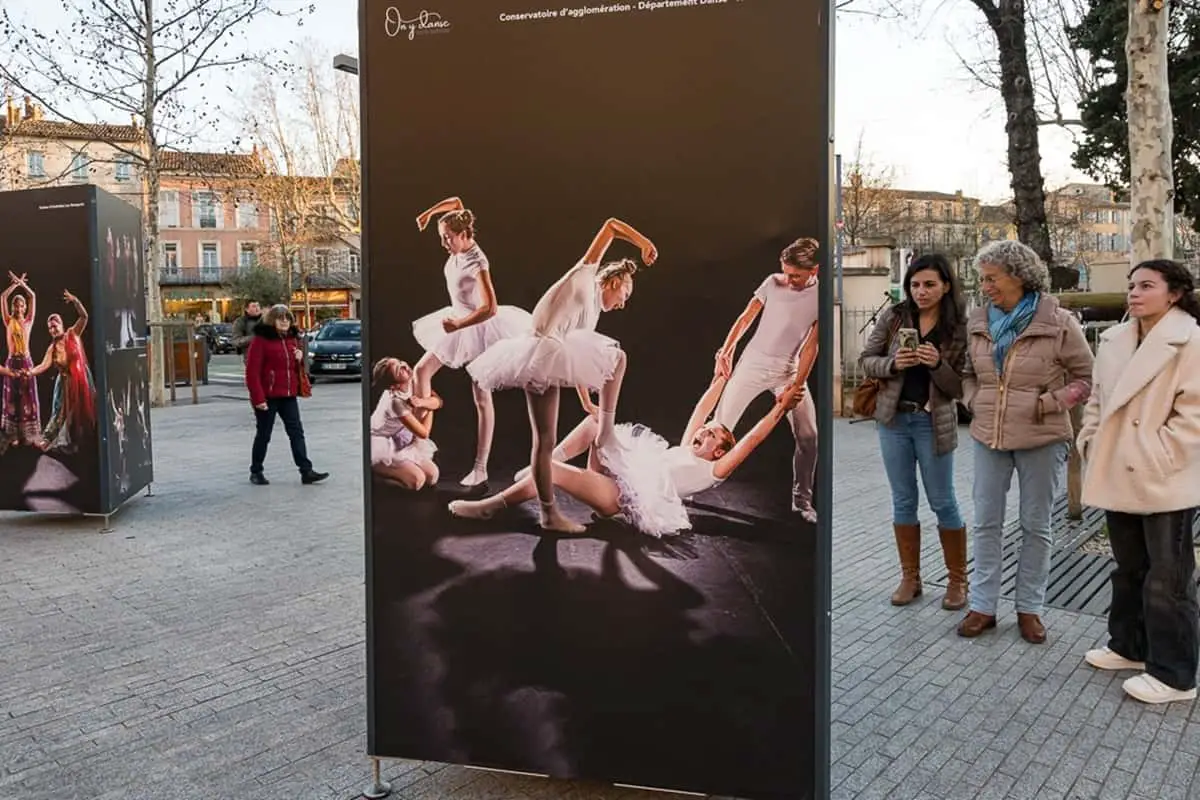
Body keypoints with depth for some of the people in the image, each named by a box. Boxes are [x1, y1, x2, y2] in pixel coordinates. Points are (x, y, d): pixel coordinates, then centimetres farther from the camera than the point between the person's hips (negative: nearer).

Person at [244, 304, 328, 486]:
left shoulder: (292, 338, 11)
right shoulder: (260, 339, -10)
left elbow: (298, 366, 25)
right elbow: (252, 371, -14)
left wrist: (300, 357, 1)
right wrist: (258, 398, -19)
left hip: (289, 395, 6)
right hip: (268, 396, -6)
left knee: (297, 432, 1)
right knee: (263, 435, 5)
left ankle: (306, 471, 0)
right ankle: (256, 472, 20)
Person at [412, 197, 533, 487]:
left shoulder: (477, 262, -26)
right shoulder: (459, 248, -5)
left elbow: (490, 308, -33)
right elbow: (456, 202, 11)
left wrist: (458, 325, -29)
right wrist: (429, 212, 4)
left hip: (478, 328, -9)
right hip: (457, 323, 9)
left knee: (481, 397, -4)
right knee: (422, 370, 6)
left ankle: (480, 468, 1)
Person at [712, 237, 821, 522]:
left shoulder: (821, 296, -10)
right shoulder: (773, 282, -8)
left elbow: (811, 345, -11)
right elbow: (746, 319, 1)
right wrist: (725, 351, -6)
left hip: (788, 370, 0)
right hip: (752, 363, 0)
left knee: (808, 436, -6)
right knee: (720, 426, 2)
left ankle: (802, 500, 7)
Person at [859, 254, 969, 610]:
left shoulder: (959, 327, -7)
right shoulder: (893, 317, -1)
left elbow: (960, 387, -6)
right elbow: (866, 360, 2)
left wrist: (938, 364, -24)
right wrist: (892, 364, -17)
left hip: (934, 422, -3)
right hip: (893, 419, 3)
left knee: (943, 502, 6)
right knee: (903, 500, 11)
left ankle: (958, 580, 21)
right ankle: (910, 577, 22)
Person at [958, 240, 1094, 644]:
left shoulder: (1058, 323, -10)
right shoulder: (978, 322, 3)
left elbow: (1086, 378, -3)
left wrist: (1048, 403, -14)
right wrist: (974, 403, 1)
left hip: (1041, 440, -4)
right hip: (988, 437, 4)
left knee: (1036, 526, 9)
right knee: (986, 523, 8)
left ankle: (1029, 607, 23)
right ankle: (983, 606, 19)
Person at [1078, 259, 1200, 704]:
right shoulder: (1114, 341, 9)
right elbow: (1098, 399, 17)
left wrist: (1156, 461, -18)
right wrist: (1091, 443, 6)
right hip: (1119, 478, 7)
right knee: (1129, 570, 20)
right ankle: (1129, 646, 36)